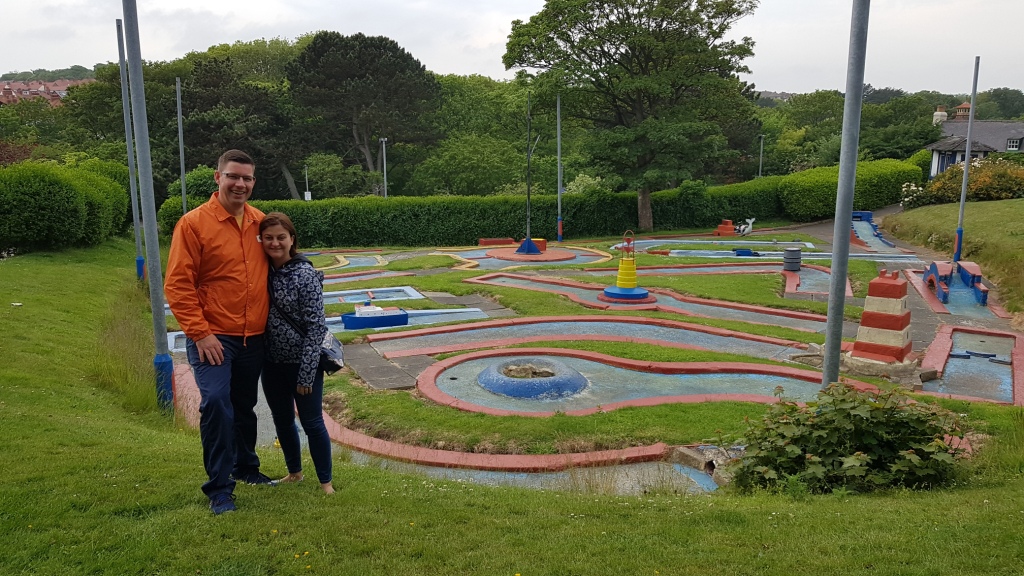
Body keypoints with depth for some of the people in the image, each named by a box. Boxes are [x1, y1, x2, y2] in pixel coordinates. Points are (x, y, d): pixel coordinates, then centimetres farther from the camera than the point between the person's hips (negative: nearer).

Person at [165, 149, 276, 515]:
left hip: (254, 337, 5)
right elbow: (178, 285, -11)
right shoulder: (194, 223, -9)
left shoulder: (260, 223, 6)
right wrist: (199, 333, -17)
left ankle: (246, 468, 37)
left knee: (245, 406, 17)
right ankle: (219, 487, 0)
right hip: (213, 337, -5)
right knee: (216, 403, -15)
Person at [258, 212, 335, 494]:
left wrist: (306, 374, -15)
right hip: (273, 362, 6)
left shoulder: (305, 275, -16)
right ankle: (294, 472, 39)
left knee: (312, 422, 4)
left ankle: (325, 481, 21)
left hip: (302, 362, -6)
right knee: (282, 419, 19)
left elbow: (315, 327, -15)